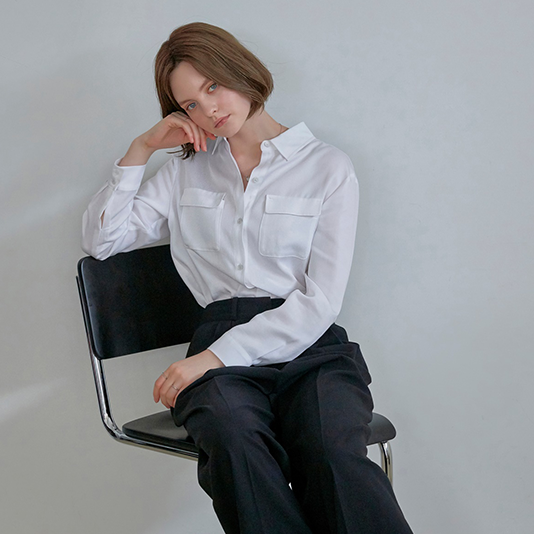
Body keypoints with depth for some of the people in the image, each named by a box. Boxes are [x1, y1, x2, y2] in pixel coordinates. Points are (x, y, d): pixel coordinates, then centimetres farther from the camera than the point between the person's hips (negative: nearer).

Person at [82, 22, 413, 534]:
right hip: (222, 341, 2)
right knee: (236, 442, -36)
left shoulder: (327, 168, 9)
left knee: (334, 454, -37)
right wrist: (141, 149, 12)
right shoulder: (187, 169, 22)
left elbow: (320, 301, 0)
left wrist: (216, 356, -10)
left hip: (310, 345, -1)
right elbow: (101, 238, 19)